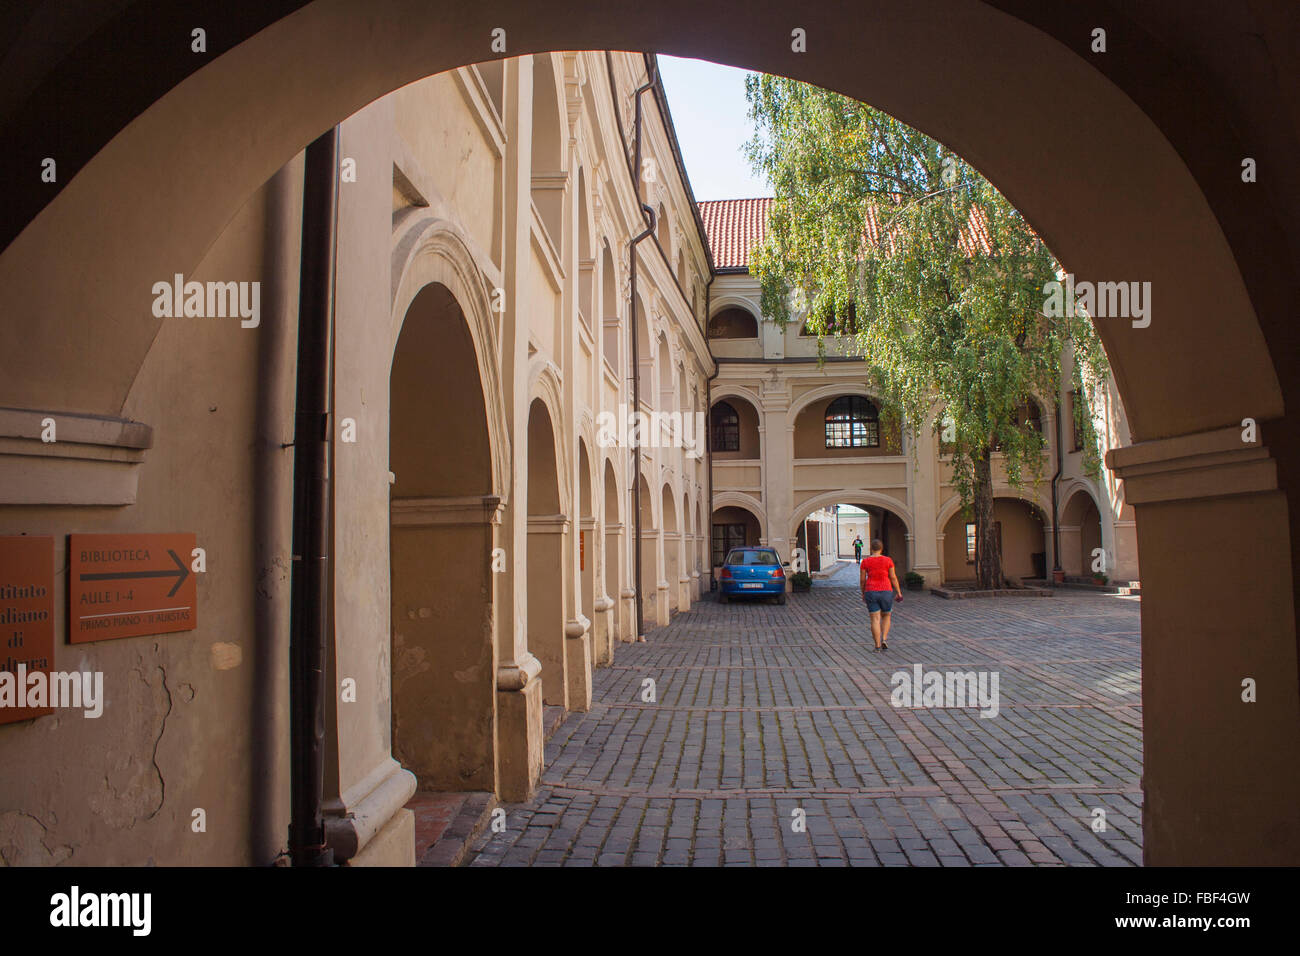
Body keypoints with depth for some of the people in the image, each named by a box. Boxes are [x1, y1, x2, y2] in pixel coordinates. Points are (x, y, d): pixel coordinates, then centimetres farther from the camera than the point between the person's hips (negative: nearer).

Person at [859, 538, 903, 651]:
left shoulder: (865, 561, -1)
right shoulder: (888, 560, -3)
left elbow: (862, 580, 2)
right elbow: (893, 578, -2)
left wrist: (863, 593, 14)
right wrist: (899, 592, 6)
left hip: (871, 592, 0)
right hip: (886, 591, 0)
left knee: (875, 619, 2)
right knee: (886, 616, 17)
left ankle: (877, 645, -1)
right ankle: (884, 639, 2)